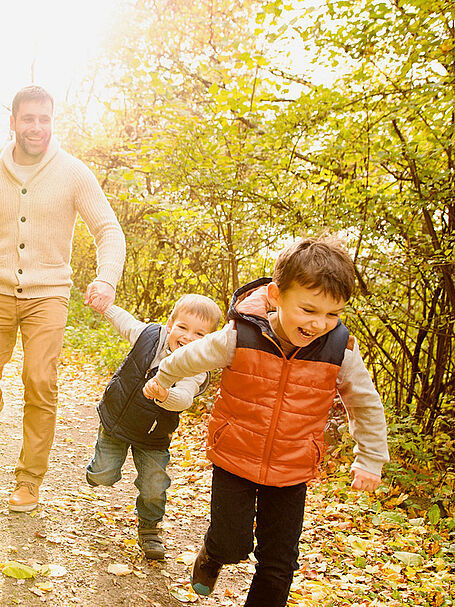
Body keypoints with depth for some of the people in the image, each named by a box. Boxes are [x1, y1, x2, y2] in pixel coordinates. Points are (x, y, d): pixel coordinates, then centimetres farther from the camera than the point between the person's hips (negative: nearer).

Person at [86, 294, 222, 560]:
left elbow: (183, 399, -42)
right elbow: (125, 320, 9)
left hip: (152, 439, -2)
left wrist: (164, 394, -63)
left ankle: (149, 528, 27)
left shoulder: (196, 371, -24)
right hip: (115, 420, 2)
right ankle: (103, 464, 46)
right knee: (103, 477, 8)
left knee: (154, 490, -2)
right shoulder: (148, 335, -13)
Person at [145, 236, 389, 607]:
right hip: (233, 461, -1)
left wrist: (371, 459, 7)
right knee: (233, 545, 5)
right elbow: (190, 358, -1)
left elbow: (367, 404, 2)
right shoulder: (240, 338, -21)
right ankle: (212, 555, 41)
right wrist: (162, 380, 16)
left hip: (292, 474, 2)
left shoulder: (341, 351, -16)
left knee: (279, 563, 8)